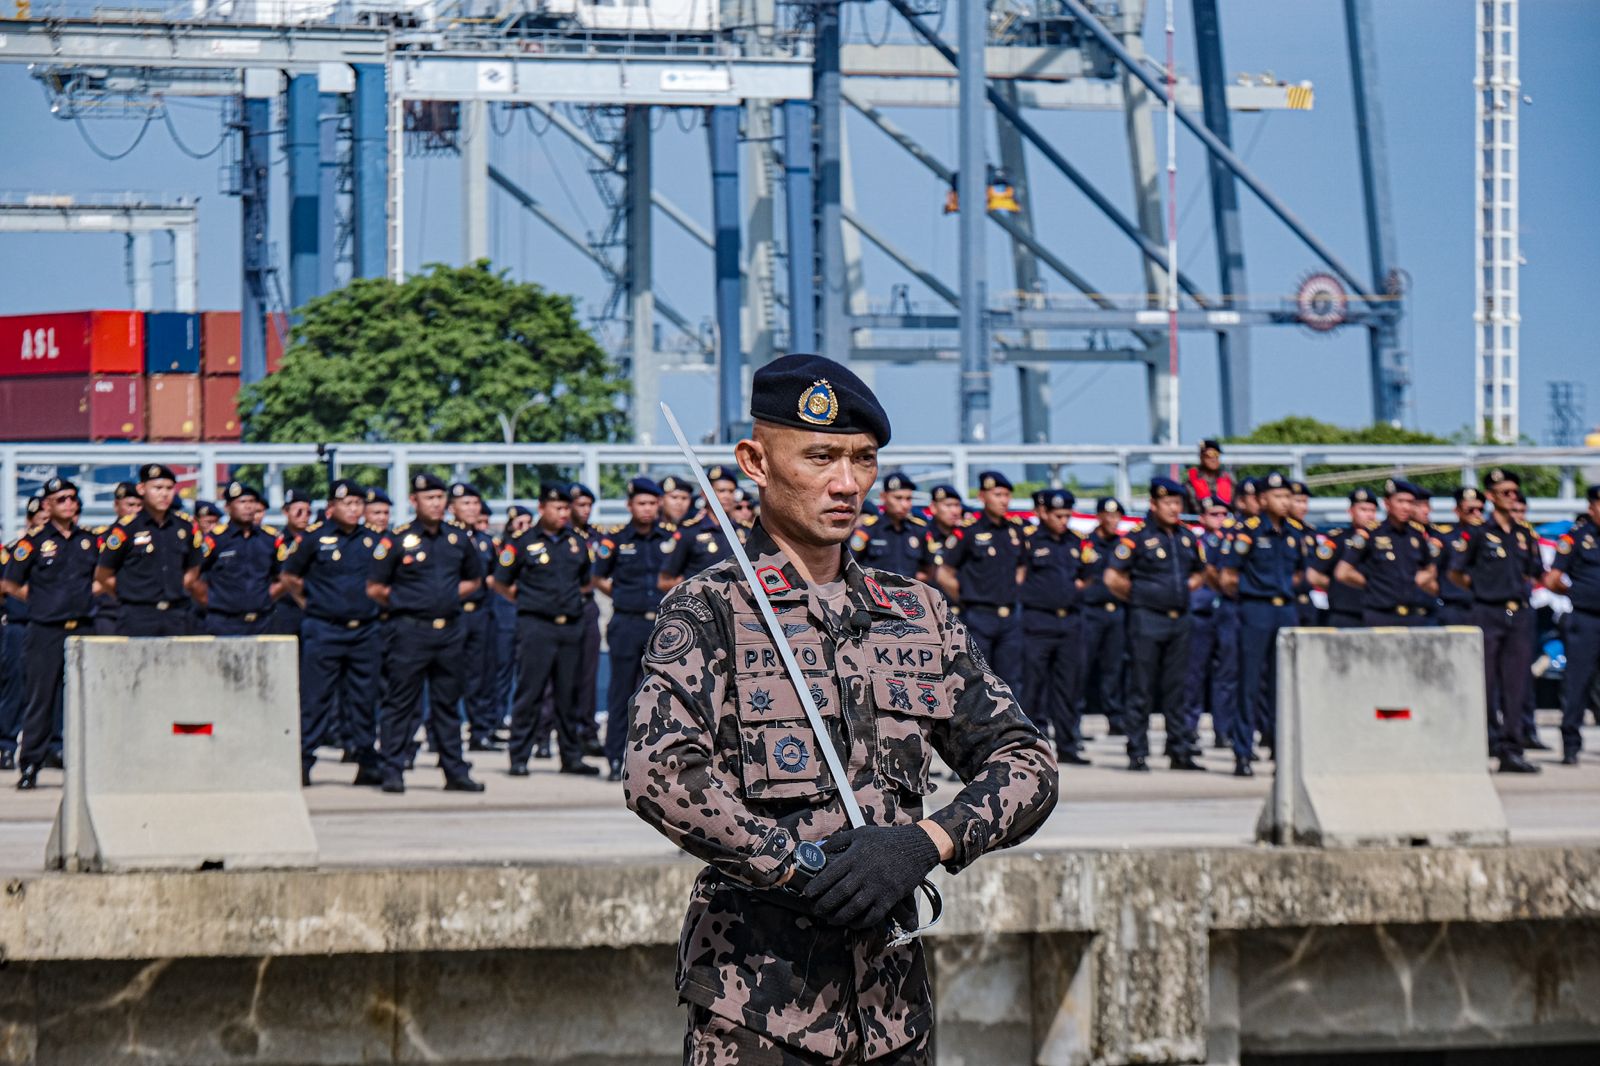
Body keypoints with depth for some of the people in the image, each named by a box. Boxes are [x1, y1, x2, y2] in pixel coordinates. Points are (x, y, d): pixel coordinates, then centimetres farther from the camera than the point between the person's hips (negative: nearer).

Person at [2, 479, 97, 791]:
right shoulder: (33, 541, -2)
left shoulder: (88, 540, 11)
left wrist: (85, 597, 7)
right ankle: (29, 767, 5)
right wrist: (42, 600, -1)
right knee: (39, 699, -1)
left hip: (82, 628, 3)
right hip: (45, 632, -3)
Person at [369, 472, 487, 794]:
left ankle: (456, 772, 14)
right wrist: (403, 602, 1)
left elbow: (474, 579, 23)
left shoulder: (459, 539, 9)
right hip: (410, 631, -5)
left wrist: (450, 596, 10)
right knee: (401, 703, -3)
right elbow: (374, 588, -1)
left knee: (448, 704, 11)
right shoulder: (397, 540, -5)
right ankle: (393, 770, 2)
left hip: (450, 631, 5)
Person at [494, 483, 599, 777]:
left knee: (569, 694, 8)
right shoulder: (523, 543, -1)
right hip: (537, 627, -4)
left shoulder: (576, 543, 13)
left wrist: (572, 599, 14)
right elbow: (500, 583, 5)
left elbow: (585, 581, 26)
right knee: (529, 692, -5)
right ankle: (518, 758, -2)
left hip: (570, 627, 4)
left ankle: (572, 756, 14)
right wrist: (525, 600, 7)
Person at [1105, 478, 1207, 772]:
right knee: (1142, 691, -2)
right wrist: (1138, 598, 0)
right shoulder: (1138, 537, -8)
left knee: (1175, 690, 9)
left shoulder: (1188, 538, 10)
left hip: (1179, 621, 5)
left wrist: (1183, 591, 12)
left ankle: (1180, 750, 13)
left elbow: (1200, 572, 26)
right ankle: (1137, 754, 2)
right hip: (1147, 622, -5)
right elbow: (1112, 577, -8)